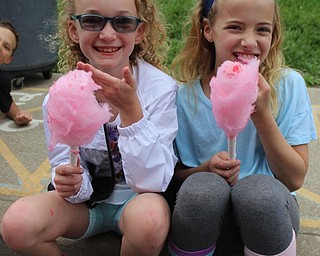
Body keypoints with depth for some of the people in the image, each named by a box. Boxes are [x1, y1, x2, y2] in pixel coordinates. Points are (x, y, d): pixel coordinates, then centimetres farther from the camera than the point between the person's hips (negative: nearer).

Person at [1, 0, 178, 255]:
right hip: (88, 199, 2)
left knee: (150, 218, -36)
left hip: (138, 198, -1)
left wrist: (130, 109, -35)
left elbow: (152, 182, -23)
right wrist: (72, 184, -32)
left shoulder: (162, 88, -20)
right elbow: (80, 185, -7)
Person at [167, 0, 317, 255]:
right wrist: (208, 169, -20)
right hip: (208, 216, 0)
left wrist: (262, 115, -19)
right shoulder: (186, 96, -6)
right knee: (201, 186, -32)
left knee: (258, 188, -32)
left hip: (268, 212, 1)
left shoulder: (288, 85, -6)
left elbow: (295, 179, -7)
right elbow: (176, 175, 1)